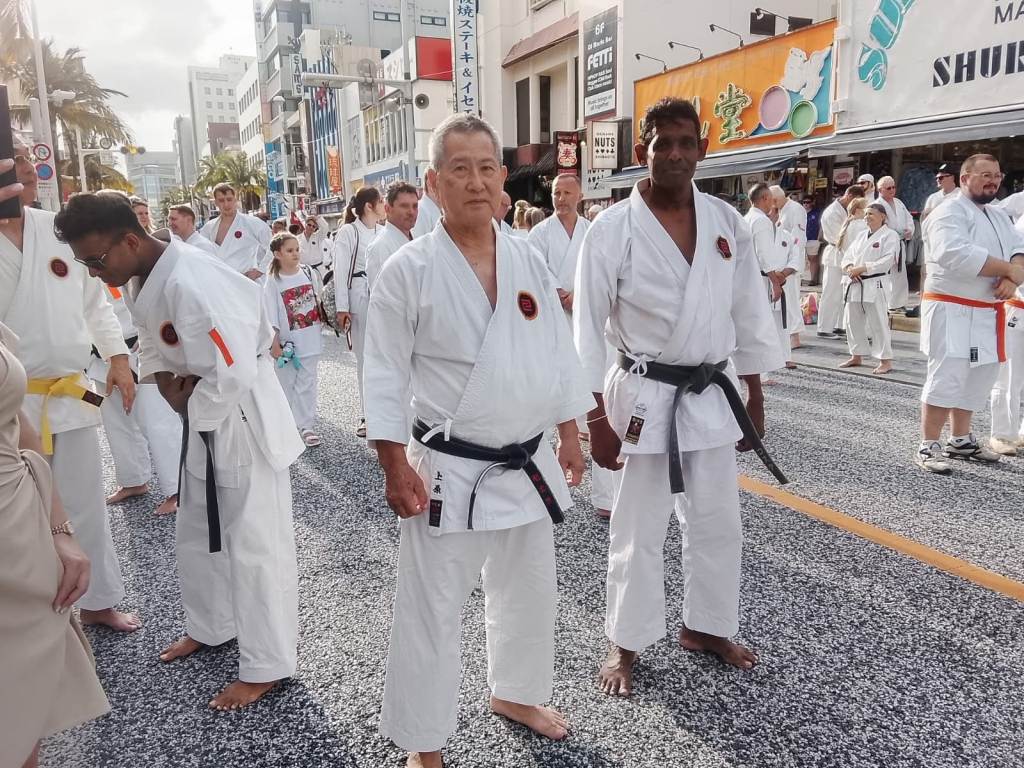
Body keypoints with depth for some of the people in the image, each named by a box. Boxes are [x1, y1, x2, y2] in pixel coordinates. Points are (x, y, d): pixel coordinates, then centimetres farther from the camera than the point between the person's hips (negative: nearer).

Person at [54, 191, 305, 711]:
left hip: (243, 420, -10)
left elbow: (234, 372, -32)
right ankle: (211, 627, 44)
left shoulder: (191, 283, -28)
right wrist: (164, 379, -2)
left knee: (254, 545, 0)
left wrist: (190, 408, -14)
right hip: (203, 417, 10)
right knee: (196, 536, 22)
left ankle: (266, 665, 15)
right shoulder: (140, 278, 3)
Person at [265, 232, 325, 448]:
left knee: (307, 382, 4)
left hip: (310, 337, 2)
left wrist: (320, 323, 13)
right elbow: (271, 315, -10)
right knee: (286, 382, 8)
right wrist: (274, 343, -14)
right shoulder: (273, 281, -8)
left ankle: (306, 425, 9)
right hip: (287, 340, -2)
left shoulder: (307, 272, 2)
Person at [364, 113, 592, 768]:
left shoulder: (529, 262, 2)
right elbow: (386, 377, -9)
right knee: (432, 611, 6)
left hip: (528, 465, 5)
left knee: (530, 592, 21)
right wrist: (396, 467, -11)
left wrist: (570, 437, 9)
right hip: (448, 469, -5)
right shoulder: (409, 270, -12)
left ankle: (516, 693, 47)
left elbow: (559, 355, 8)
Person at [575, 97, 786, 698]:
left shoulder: (727, 223, 1)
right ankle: (627, 645, 28)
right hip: (645, 397, -4)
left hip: (712, 395, 5)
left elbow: (750, 316, 8)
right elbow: (589, 328, -9)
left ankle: (706, 627, 39)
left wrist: (756, 401, 10)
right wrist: (597, 419, -10)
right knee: (639, 532, 7)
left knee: (718, 524, 17)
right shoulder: (613, 229, -11)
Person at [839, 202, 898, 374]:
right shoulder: (861, 235, 17)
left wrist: (862, 268, -18)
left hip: (874, 284, -7)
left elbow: (887, 260, -15)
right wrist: (849, 267, -9)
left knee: (878, 323, -6)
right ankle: (857, 356, 27)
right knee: (853, 321, 13)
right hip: (854, 284, 7)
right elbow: (848, 254, 13)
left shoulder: (890, 235, -5)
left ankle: (885, 360, 2)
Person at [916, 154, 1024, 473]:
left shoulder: (998, 215, 17)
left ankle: (960, 440, 28)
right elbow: (957, 255, -27)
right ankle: (929, 447, 0)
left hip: (986, 312, 9)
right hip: (952, 310, -9)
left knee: (978, 378, 15)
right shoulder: (950, 212, -11)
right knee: (946, 379, -9)